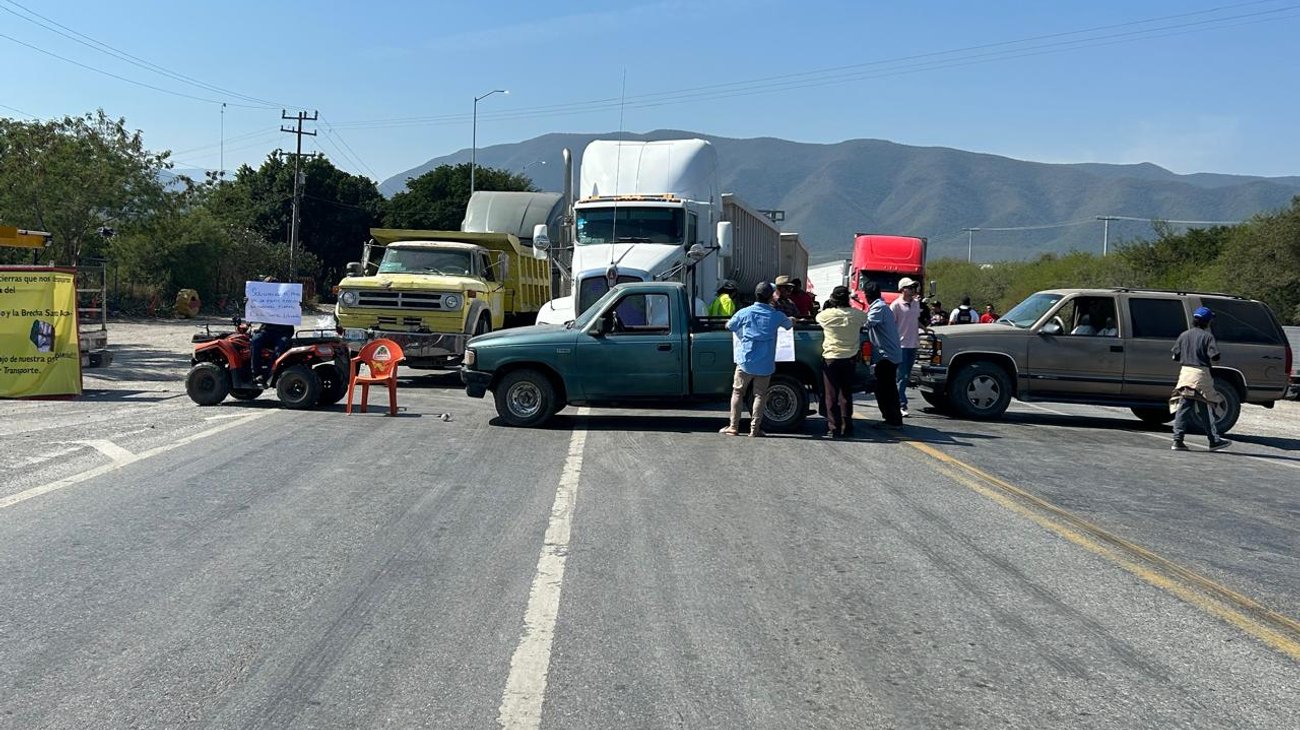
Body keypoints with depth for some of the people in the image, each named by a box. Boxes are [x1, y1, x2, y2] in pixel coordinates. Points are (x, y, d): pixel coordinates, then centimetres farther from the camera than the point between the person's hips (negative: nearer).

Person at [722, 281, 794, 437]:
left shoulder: (744, 313, -4)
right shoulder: (776, 316, -3)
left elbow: (729, 326, 12)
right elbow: (789, 324, 19)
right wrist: (792, 320, 43)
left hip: (745, 361, 0)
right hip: (765, 364, 0)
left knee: (737, 392, 10)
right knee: (760, 395, 8)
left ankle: (733, 427, 10)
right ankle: (755, 429, 6)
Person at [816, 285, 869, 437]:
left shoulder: (826, 314, -12)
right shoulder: (856, 315, -6)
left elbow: (817, 317, 9)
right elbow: (865, 319, 16)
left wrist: (826, 307, 19)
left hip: (830, 358, -3)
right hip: (850, 359, 3)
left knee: (831, 395, 4)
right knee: (846, 394, 13)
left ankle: (833, 428, 2)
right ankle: (846, 427, 15)